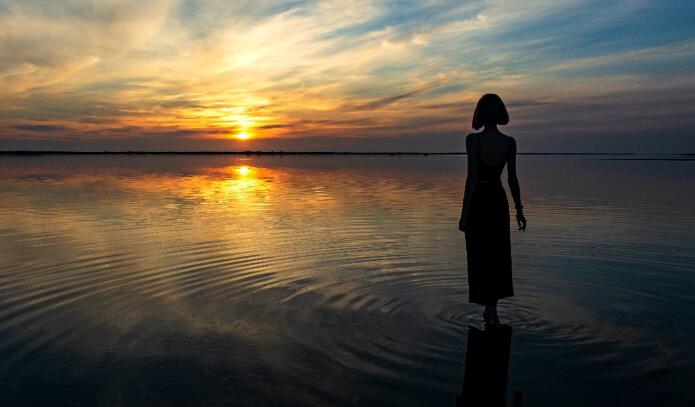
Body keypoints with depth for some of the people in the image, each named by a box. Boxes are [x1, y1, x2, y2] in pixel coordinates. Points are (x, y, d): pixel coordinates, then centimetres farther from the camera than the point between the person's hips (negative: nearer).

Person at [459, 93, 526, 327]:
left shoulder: (473, 139, -15)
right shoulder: (510, 142, -3)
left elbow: (471, 177, -18)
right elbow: (512, 179, -3)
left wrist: (464, 213, -13)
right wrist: (519, 210, 6)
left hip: (477, 201, -4)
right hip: (498, 201, 4)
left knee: (481, 256, 5)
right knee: (498, 255, 16)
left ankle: (491, 312, 5)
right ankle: (491, 309, 24)